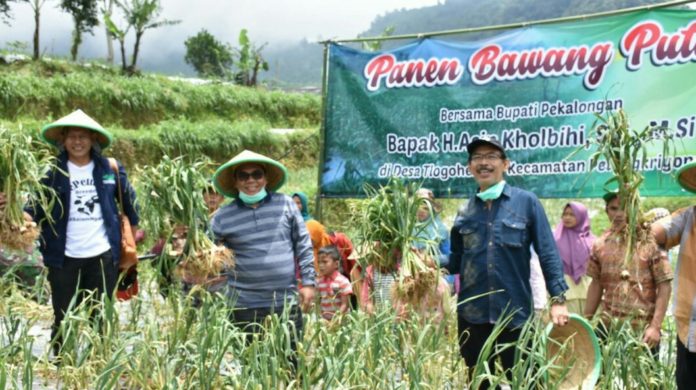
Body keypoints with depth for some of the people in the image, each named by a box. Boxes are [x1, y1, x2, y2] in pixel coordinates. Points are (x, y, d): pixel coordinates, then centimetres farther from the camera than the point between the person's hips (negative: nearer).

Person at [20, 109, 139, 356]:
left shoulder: (111, 169, 1)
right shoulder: (53, 171, -2)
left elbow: (129, 200, 11)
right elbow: (37, 206, -4)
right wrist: (22, 216, -25)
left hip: (103, 255, 1)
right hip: (64, 257, -1)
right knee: (63, 317, 8)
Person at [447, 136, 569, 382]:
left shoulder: (527, 202, -1)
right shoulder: (466, 212, 9)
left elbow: (548, 253, -3)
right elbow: (455, 261, 12)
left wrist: (558, 298, -9)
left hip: (515, 312, -3)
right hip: (472, 314, 3)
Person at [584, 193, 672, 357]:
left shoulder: (650, 242, -7)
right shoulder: (600, 245, 5)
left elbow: (664, 286, -7)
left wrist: (655, 326, -14)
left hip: (643, 329, -3)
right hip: (607, 326, 4)